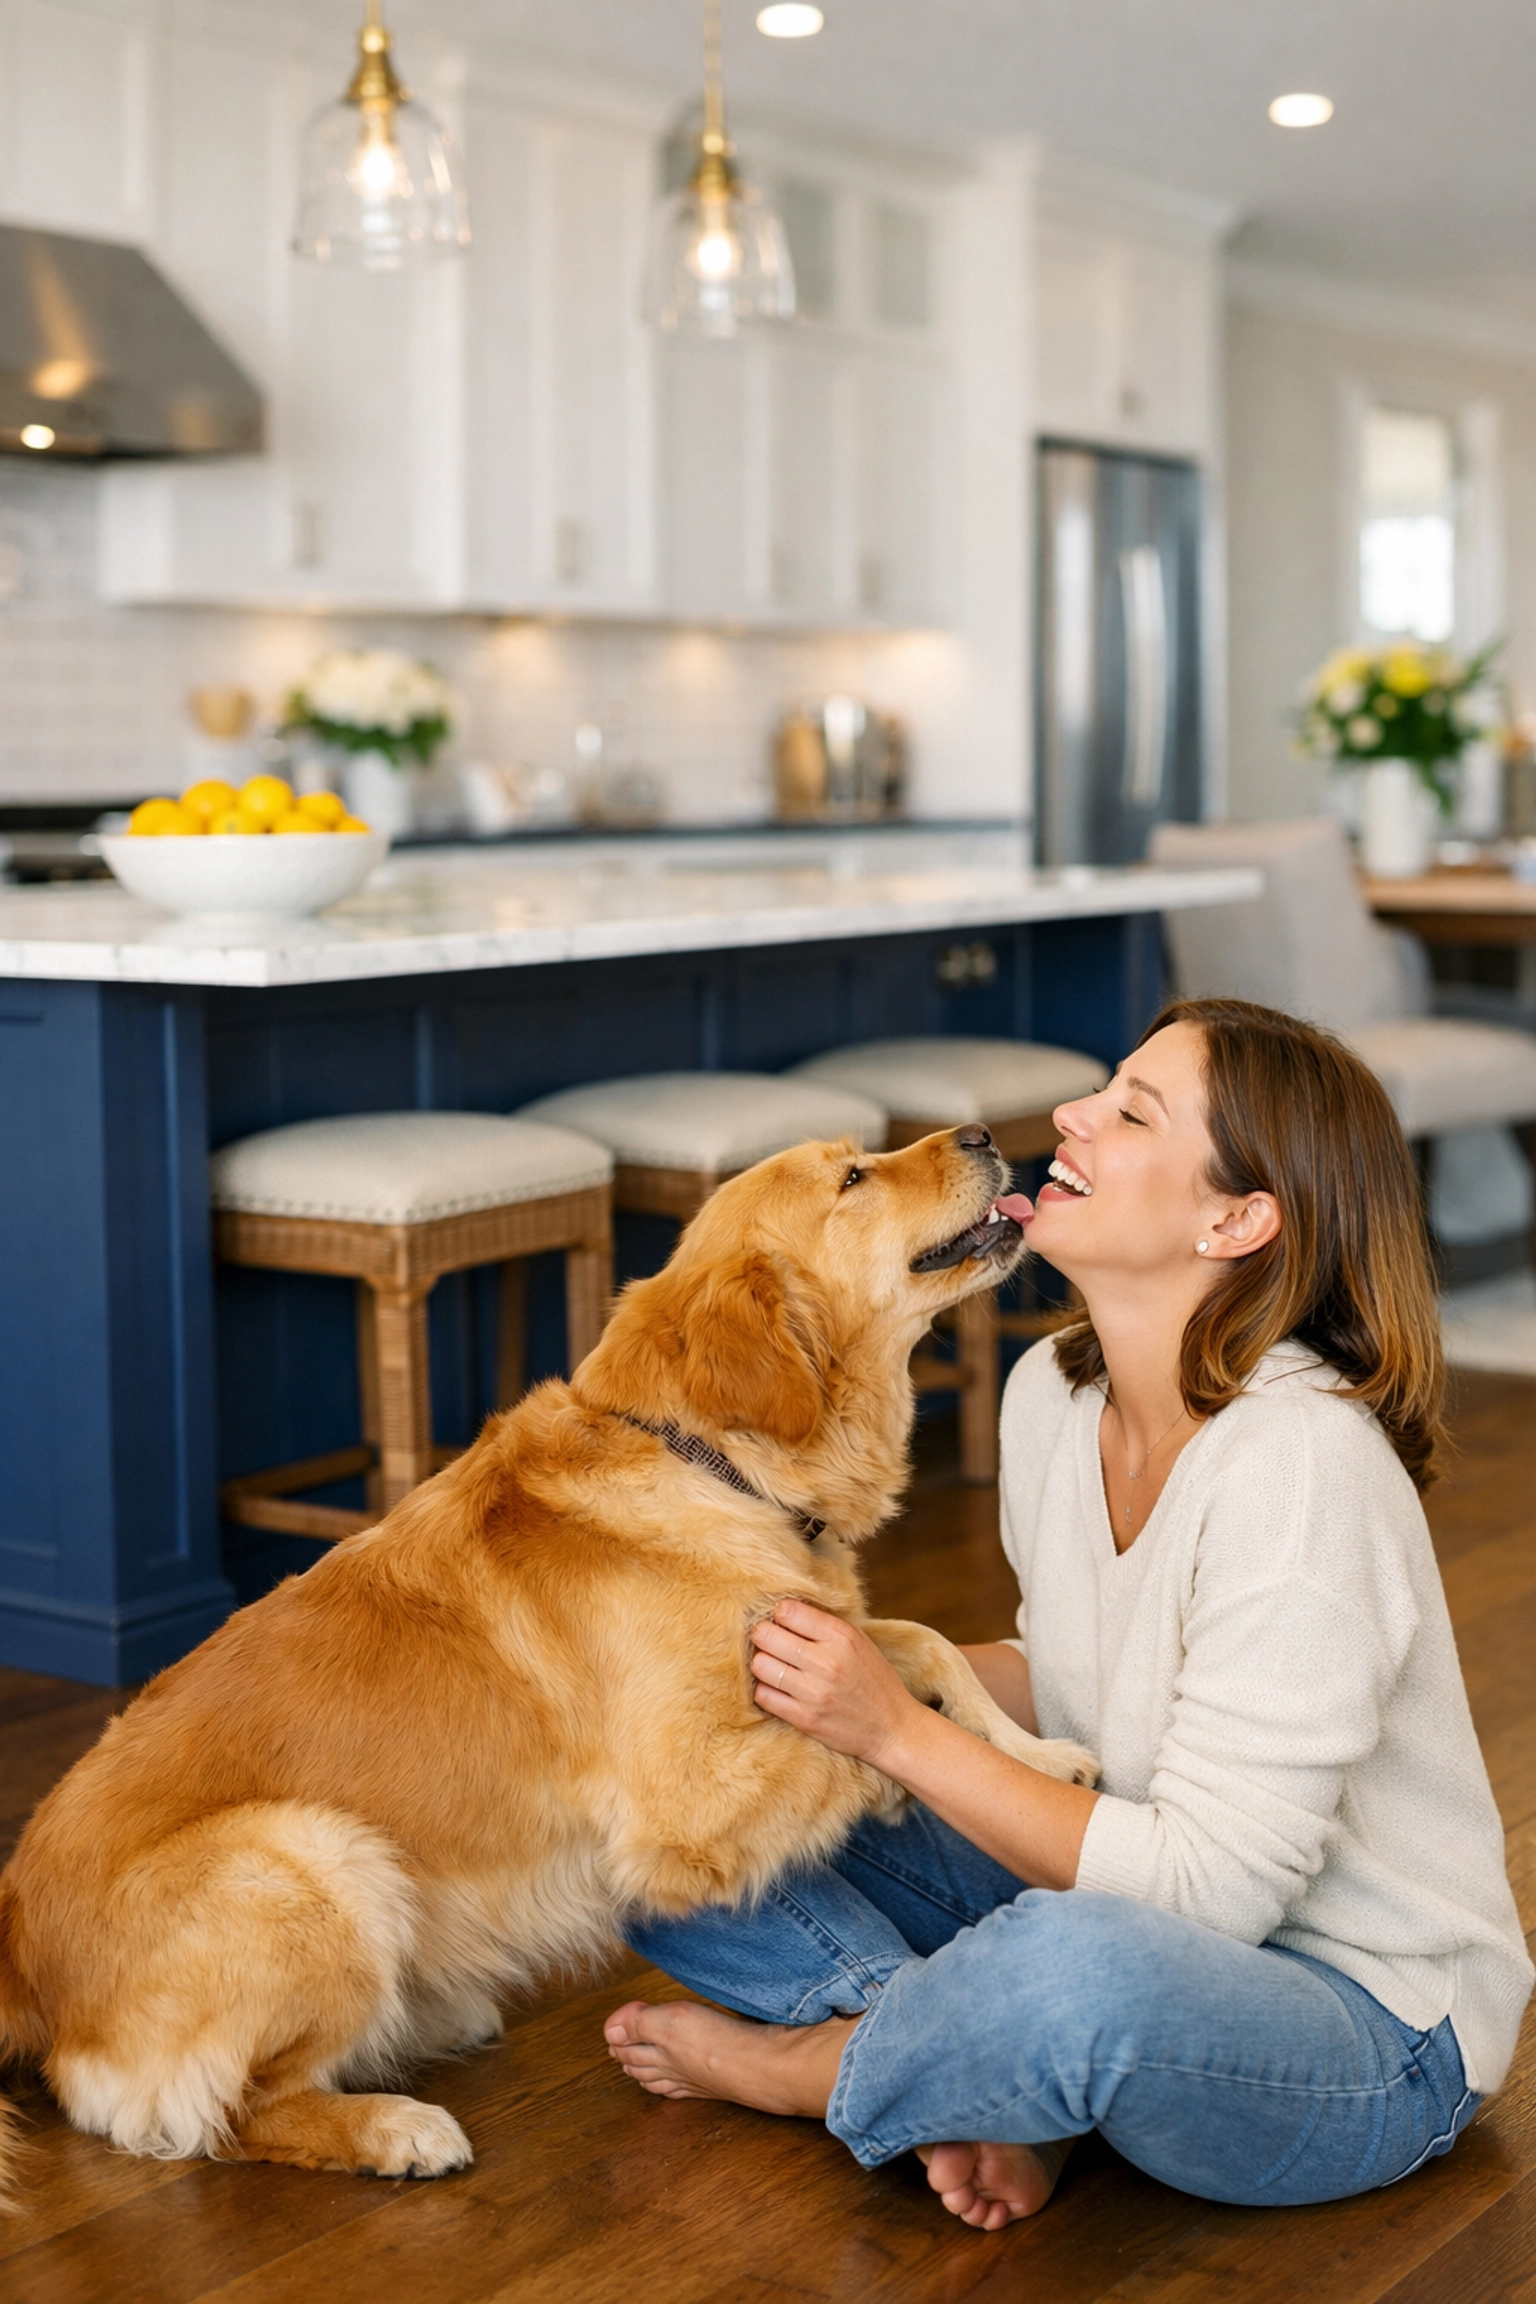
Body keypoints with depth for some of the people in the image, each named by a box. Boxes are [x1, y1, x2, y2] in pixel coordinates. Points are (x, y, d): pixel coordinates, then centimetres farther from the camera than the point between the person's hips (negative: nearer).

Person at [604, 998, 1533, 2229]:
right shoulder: (1053, 1391, -2)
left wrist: (903, 1733, -25)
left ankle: (790, 2068, -10)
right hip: (1109, 1906, 7)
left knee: (1078, 1964, -41)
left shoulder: (1300, 1464, -27)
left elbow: (1208, 1886, -26)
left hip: (1367, 2026, -7)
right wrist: (885, 1667, -5)